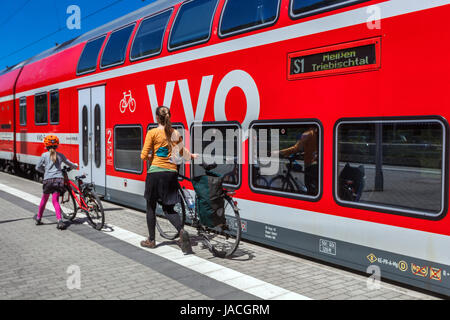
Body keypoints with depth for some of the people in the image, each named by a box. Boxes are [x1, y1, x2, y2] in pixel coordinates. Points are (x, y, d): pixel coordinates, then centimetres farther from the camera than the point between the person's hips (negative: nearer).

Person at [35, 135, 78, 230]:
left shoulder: (44, 155, 4)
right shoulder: (60, 155, 11)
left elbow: (38, 168, 9)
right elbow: (70, 164, 24)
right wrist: (75, 166, 46)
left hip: (48, 179, -1)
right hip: (59, 179, 1)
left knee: (44, 199, 15)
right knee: (55, 200, -1)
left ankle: (38, 218, 32)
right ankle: (59, 220, -18)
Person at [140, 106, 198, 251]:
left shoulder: (152, 133, -6)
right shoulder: (176, 133, 6)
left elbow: (144, 156, -8)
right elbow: (182, 153, 15)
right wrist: (192, 156, 35)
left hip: (155, 172, -4)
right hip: (171, 173, 4)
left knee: (151, 207, 13)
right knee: (168, 208, 13)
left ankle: (151, 240, 21)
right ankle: (181, 231, -13)